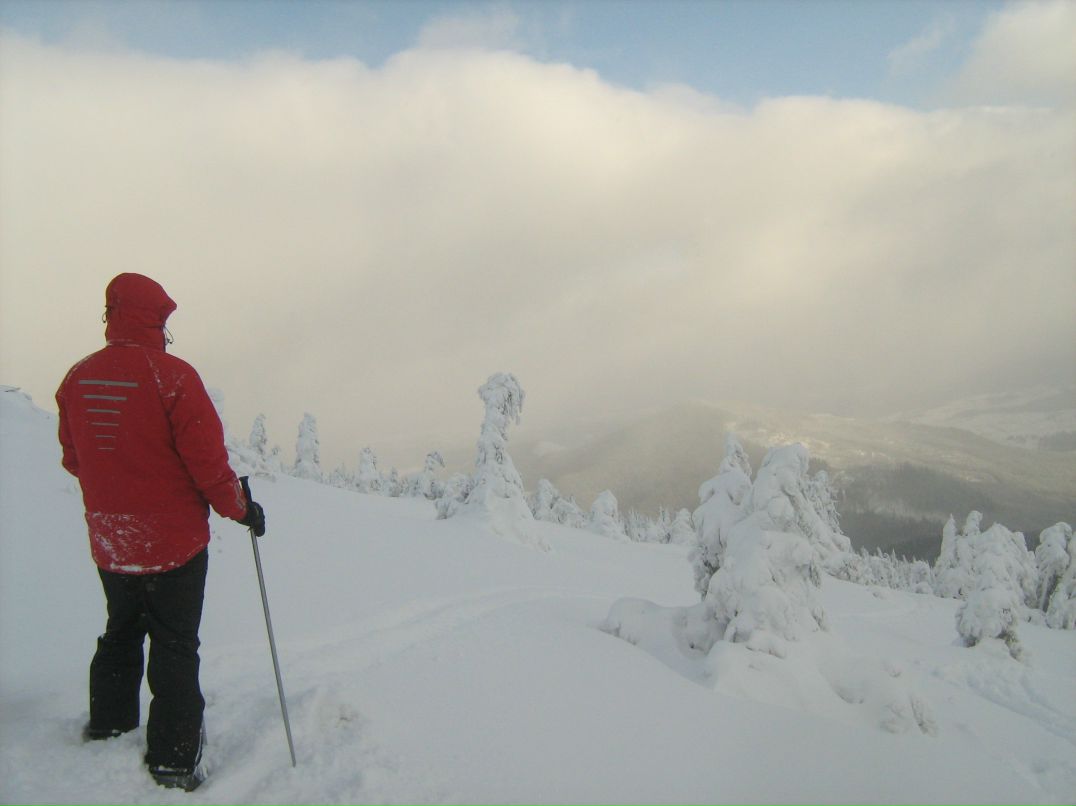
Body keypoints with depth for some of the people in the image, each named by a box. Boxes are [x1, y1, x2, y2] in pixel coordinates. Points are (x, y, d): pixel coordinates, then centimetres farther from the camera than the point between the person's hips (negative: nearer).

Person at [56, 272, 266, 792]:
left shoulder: (77, 379, -2)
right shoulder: (172, 376, -20)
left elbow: (73, 458, 10)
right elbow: (207, 457, -19)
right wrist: (240, 509, -3)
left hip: (109, 544, 5)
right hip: (174, 540, -5)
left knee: (121, 633, 26)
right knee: (174, 647, 7)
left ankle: (107, 728, 39)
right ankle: (173, 760, 11)